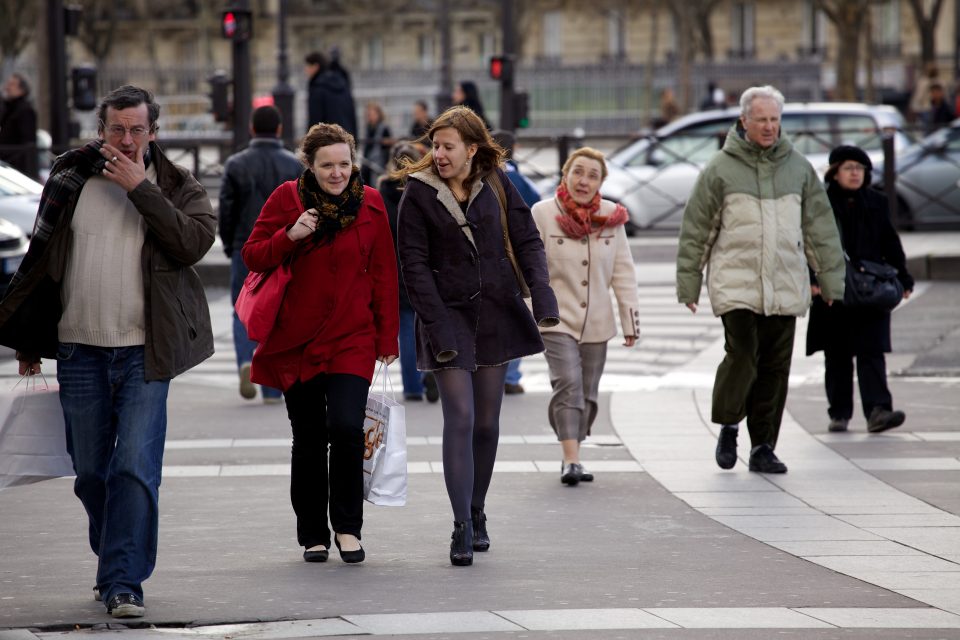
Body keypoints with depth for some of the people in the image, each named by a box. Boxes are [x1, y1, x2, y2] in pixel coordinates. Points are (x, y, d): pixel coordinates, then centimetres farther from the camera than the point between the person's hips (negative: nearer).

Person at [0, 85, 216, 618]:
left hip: (144, 353, -3)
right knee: (91, 474, 9)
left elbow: (194, 243, -16)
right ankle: (116, 562, 28)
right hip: (80, 351, 3)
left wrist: (140, 188, -16)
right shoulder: (72, 179, 9)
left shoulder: (177, 187, 3)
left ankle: (123, 583, -10)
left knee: (136, 469, -11)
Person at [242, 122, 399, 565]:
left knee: (347, 428, -18)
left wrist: (387, 340, 6)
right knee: (308, 441, 7)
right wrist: (290, 236, -18)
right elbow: (252, 257, 1)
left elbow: (383, 275, 8)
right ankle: (313, 536, 20)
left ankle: (347, 527, -3)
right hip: (296, 341, 1)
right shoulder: (287, 199, 0)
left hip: (352, 339, -1)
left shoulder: (370, 204, 3)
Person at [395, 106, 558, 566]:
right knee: (460, 419, -13)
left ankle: (476, 514, 24)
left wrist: (542, 297, -11)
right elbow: (414, 265, -7)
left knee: (487, 422, 9)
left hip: (496, 313, 3)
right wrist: (437, 328, -14)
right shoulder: (419, 193, -5)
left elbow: (527, 240, 4)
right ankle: (462, 528, -14)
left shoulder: (496, 184, 3)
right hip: (448, 316, -3)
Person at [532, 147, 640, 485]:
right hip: (557, 319, -4)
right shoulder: (543, 214, -6)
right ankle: (571, 460, -23)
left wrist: (631, 320, 6)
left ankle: (572, 459, 19)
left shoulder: (611, 217, 3)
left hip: (597, 323, 4)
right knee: (568, 385, -18)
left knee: (587, 394, 9)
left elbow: (623, 272, 7)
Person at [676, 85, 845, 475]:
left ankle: (763, 447, 10)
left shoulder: (798, 167, 10)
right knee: (742, 355, -13)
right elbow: (695, 230, 4)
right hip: (735, 283, -3)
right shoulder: (721, 169, 1)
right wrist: (688, 282, 2)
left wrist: (830, 279, 11)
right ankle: (728, 426, 12)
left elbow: (820, 227, 14)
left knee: (775, 368, 3)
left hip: (785, 287, 3)